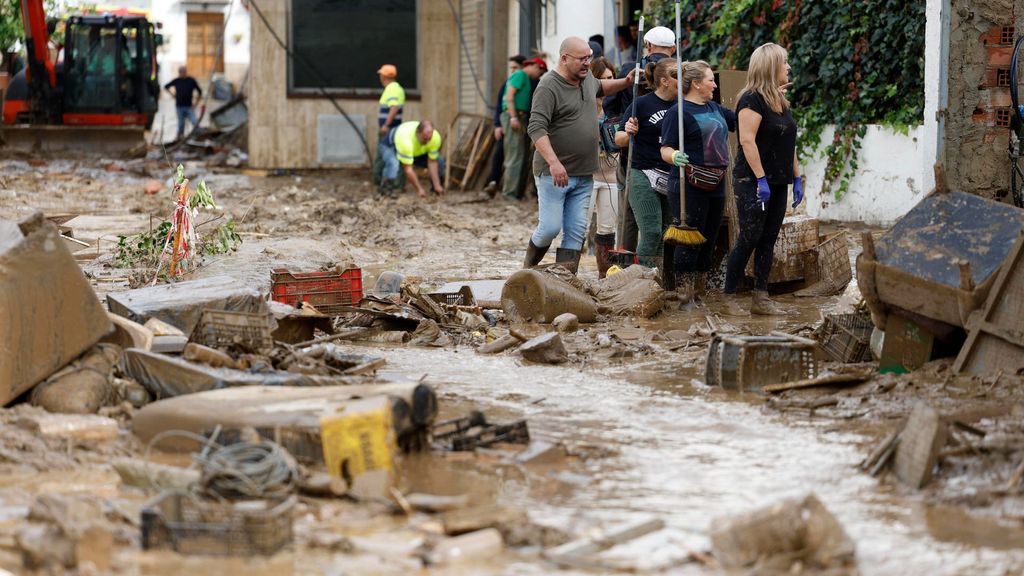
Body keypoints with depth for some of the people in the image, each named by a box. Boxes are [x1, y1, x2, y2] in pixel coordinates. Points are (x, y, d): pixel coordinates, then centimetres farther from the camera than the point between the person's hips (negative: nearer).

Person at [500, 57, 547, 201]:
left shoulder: (526, 79, 23)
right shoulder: (520, 75, -7)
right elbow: (509, 96, -16)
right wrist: (513, 117, -22)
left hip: (520, 118, 10)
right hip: (513, 116, -10)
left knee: (523, 157, 10)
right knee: (515, 156, -13)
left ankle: (518, 192, 13)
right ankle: (509, 192, -13)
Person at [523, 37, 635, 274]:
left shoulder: (587, 79, 12)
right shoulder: (549, 87, -14)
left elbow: (600, 87, 38)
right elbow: (536, 128, -23)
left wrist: (625, 83, 20)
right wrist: (553, 162, -33)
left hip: (583, 174, 7)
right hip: (554, 173, -7)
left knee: (576, 232, 4)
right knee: (550, 227, -8)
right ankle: (528, 268, 16)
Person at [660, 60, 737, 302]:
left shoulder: (715, 108, 16)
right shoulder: (678, 112, -8)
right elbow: (666, 150, -11)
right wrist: (675, 157, -33)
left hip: (716, 185, 8)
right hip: (690, 188, -8)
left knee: (708, 241, 11)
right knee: (690, 241, -8)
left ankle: (700, 291, 19)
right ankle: (684, 293, -6)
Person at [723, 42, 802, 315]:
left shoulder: (781, 102, 14)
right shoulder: (752, 100, -13)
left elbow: (789, 144, 20)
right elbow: (747, 140, -20)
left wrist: (797, 178, 15)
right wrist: (761, 179, -22)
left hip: (778, 183, 8)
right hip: (752, 182, -8)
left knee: (768, 241, 7)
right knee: (749, 239, -6)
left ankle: (761, 298, 10)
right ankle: (729, 298, 1)